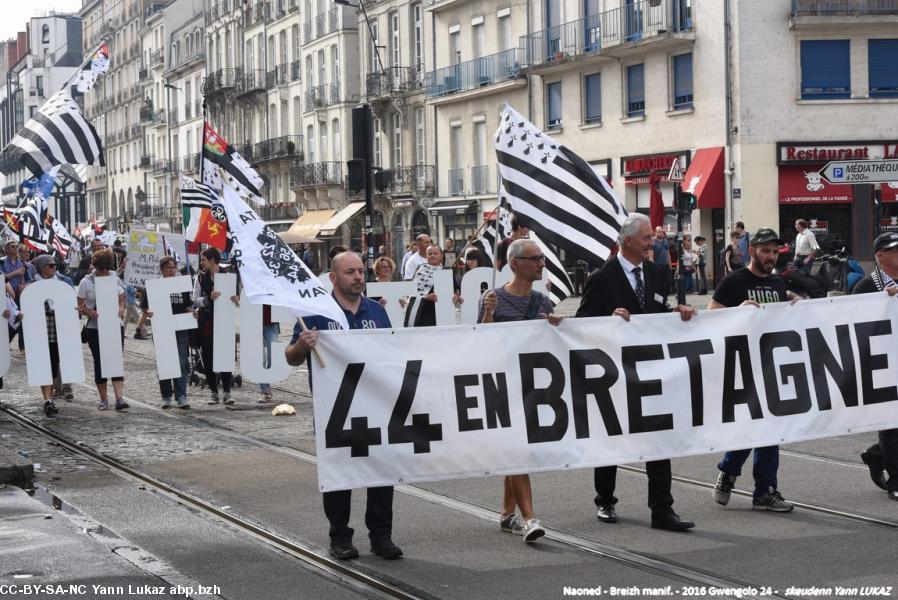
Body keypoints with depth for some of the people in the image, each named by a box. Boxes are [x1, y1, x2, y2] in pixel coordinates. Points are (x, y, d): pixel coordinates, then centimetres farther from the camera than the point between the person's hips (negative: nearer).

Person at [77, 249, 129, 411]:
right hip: (95, 328, -1)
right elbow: (80, 307, -1)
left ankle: (119, 398, -12)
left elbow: (122, 300, 13)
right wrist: (93, 313, -20)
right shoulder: (86, 282, -2)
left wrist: (121, 309, -10)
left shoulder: (115, 279, 6)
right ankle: (103, 399, 14)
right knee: (99, 363, 4)